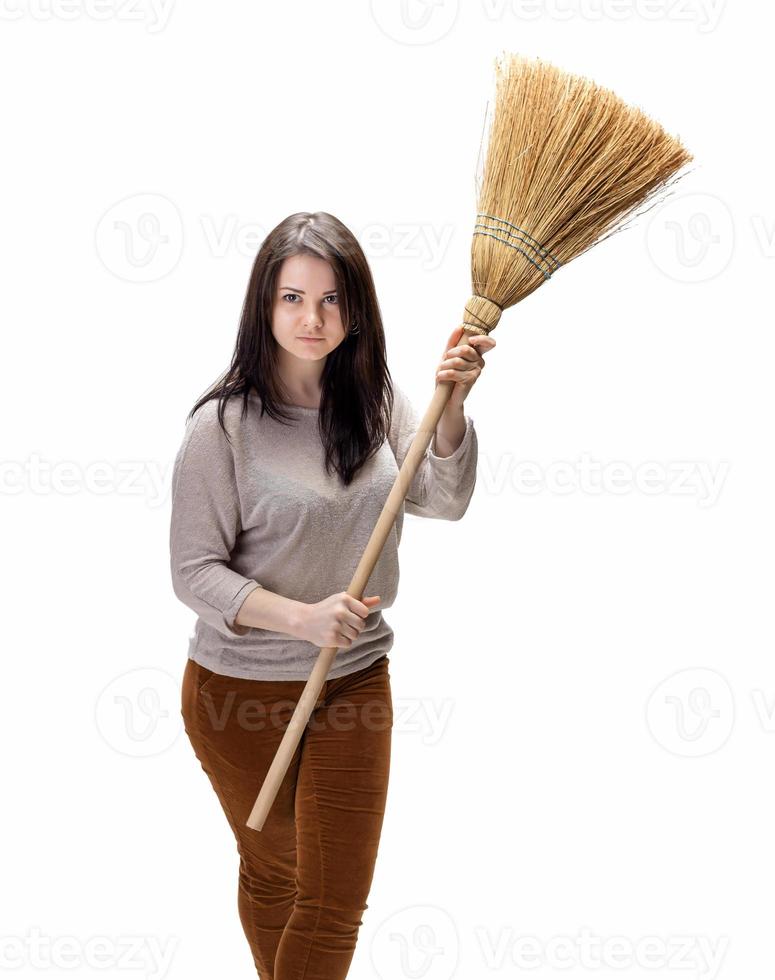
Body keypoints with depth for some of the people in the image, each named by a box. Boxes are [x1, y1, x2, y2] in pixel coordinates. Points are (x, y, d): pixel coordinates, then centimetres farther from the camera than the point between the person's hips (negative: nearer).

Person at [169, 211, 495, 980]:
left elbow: (444, 501, -12)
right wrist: (302, 616, -29)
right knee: (272, 872, 20)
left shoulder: (376, 400, -2)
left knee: (337, 901, 9)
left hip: (356, 682, 3)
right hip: (242, 688, -3)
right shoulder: (224, 422, -16)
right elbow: (194, 572, -16)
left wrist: (452, 405, -27)